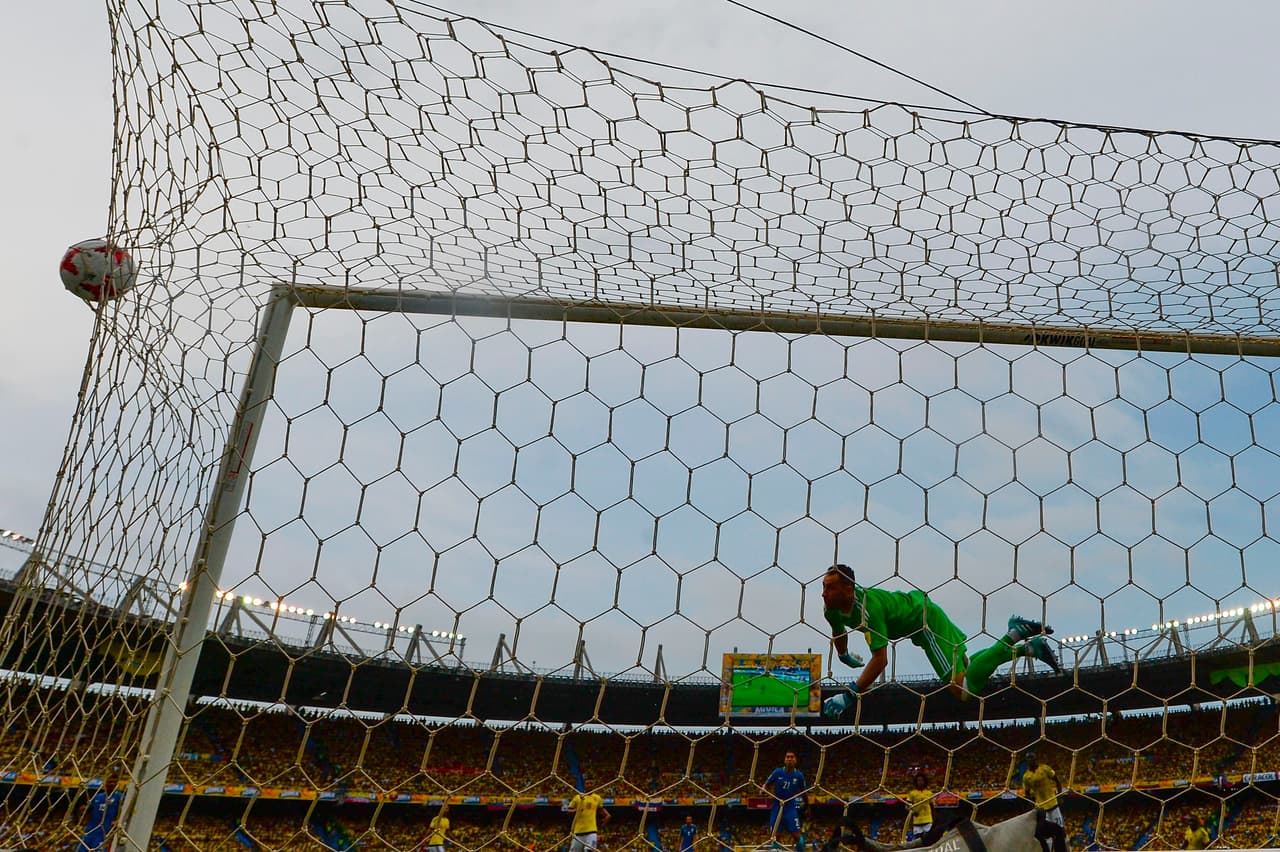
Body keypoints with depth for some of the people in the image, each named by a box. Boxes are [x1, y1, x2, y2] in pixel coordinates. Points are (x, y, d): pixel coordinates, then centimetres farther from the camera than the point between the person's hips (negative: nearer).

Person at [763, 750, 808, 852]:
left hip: (791, 808, 0)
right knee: (773, 835, 2)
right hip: (777, 807, 0)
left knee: (797, 835, -7)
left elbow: (803, 792, 10)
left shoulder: (799, 775, -5)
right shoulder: (777, 772, -6)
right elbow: (766, 785, 4)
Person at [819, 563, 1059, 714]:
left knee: (963, 689, -16)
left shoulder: (868, 606, -36)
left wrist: (848, 695, -38)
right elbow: (838, 633, 16)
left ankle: (1014, 636, -4)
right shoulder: (832, 609, -10)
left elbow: (880, 660, -38)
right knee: (968, 673, 19)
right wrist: (844, 657, 34)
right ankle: (1030, 647, 26)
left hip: (926, 619, -9)